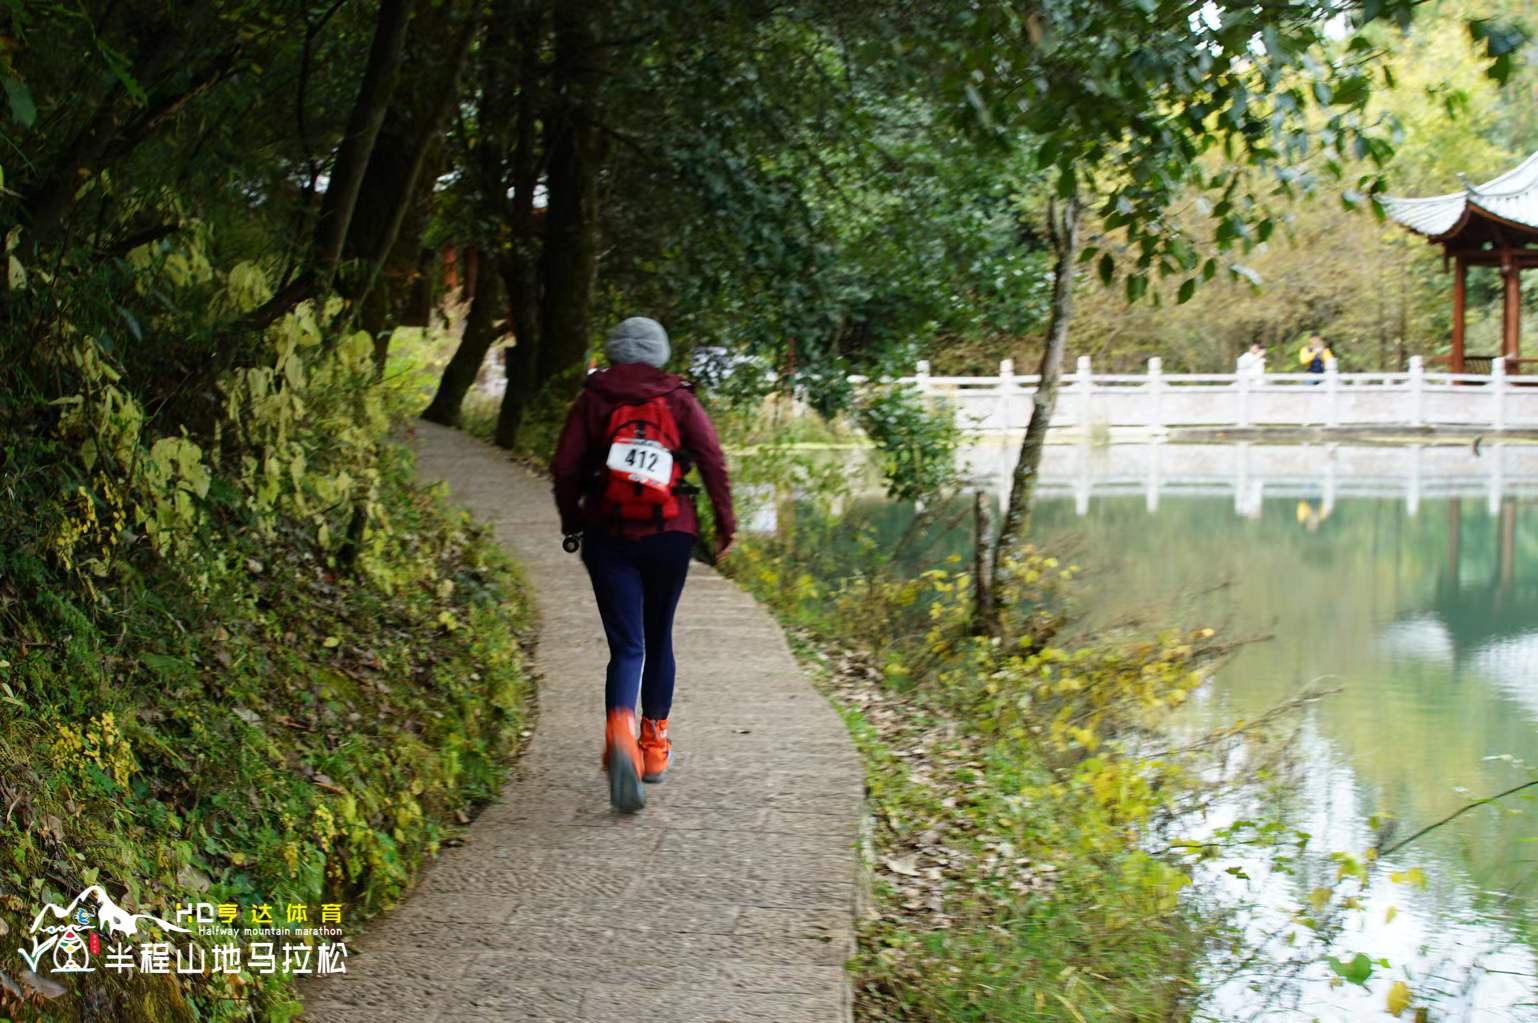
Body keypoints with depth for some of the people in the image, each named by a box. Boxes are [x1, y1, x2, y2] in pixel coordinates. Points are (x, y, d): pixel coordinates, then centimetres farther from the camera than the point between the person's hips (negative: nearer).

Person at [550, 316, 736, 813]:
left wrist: (572, 523, 12)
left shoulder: (593, 399, 3)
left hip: (608, 536, -1)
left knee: (626, 646, -2)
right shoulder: (678, 399, 3)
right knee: (659, 639, 18)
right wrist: (725, 522, 0)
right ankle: (654, 743, 26)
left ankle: (620, 732, -29)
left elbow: (565, 468, -1)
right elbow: (712, 458, -6)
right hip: (670, 534, 1)